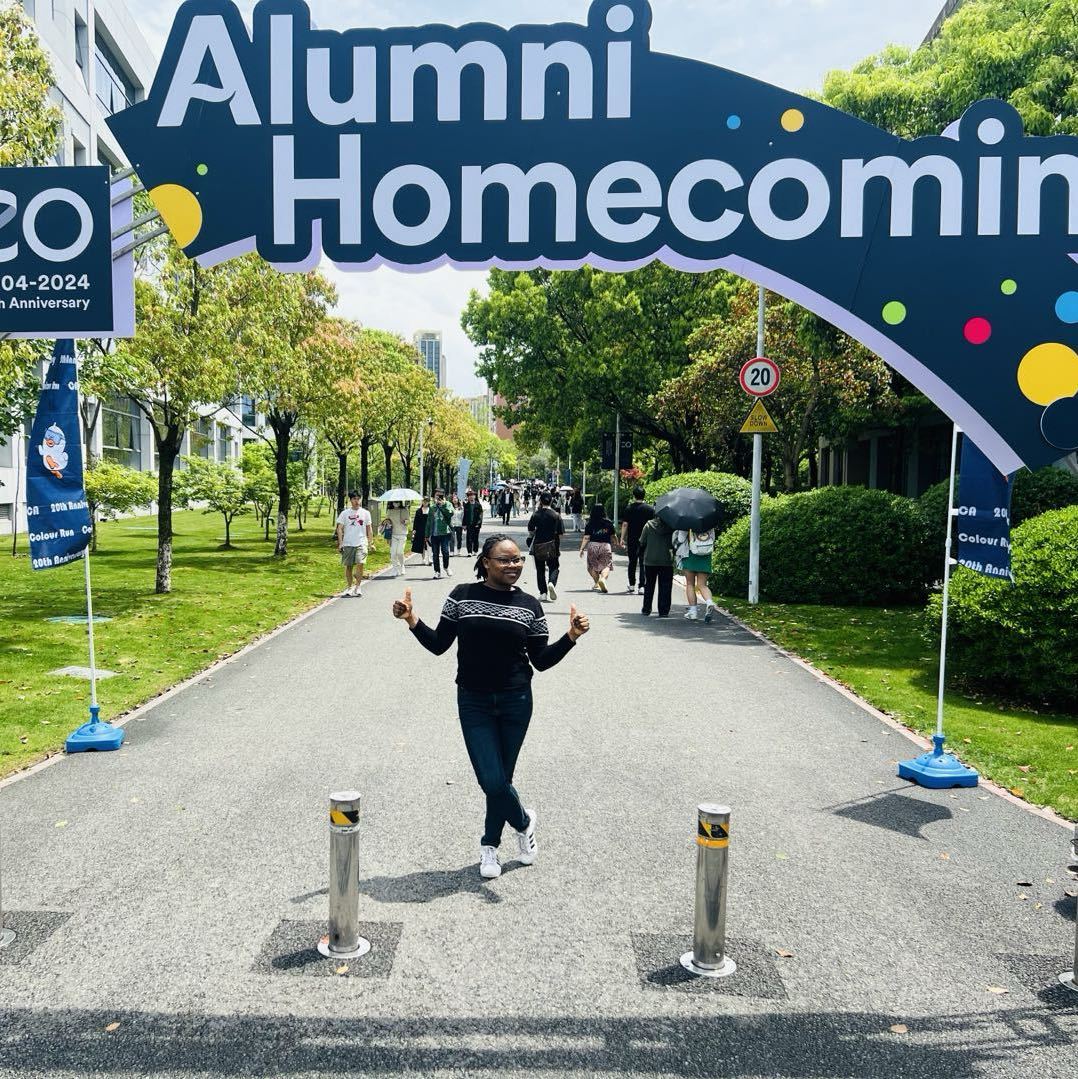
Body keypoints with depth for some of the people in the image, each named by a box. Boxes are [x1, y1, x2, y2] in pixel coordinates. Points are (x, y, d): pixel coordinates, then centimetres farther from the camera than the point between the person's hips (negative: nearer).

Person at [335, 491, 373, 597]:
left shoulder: (365, 513, 7)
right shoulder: (344, 513, 4)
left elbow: (369, 529, 11)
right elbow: (339, 528, 4)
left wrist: (369, 543, 6)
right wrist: (340, 543, -4)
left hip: (361, 543, -1)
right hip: (347, 544, 1)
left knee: (360, 564, -15)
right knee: (348, 566, 6)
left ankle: (358, 586, -4)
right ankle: (349, 587, 19)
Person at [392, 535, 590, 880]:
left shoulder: (529, 605, 0)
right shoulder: (462, 596, -3)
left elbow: (541, 661, 1)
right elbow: (438, 645, 1)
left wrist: (571, 637, -12)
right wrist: (412, 621, -12)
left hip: (515, 701, 1)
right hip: (473, 702, -1)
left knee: (501, 779, 9)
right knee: (492, 782, -6)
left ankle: (490, 845, 35)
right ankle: (523, 822, 27)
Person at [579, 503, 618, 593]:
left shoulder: (590, 524, -1)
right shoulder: (609, 523, 3)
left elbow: (586, 538, -6)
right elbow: (612, 537, 11)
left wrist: (582, 549, -2)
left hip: (593, 545, 0)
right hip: (605, 545, 0)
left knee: (593, 566, 15)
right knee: (606, 565, 0)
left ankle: (597, 584, 12)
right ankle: (603, 578, -27)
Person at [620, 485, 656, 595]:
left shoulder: (629, 508, -3)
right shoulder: (650, 508, -2)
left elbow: (625, 524, -4)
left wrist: (622, 538, 1)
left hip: (632, 540, 1)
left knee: (632, 562, 14)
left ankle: (632, 585, 21)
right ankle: (642, 586, -6)